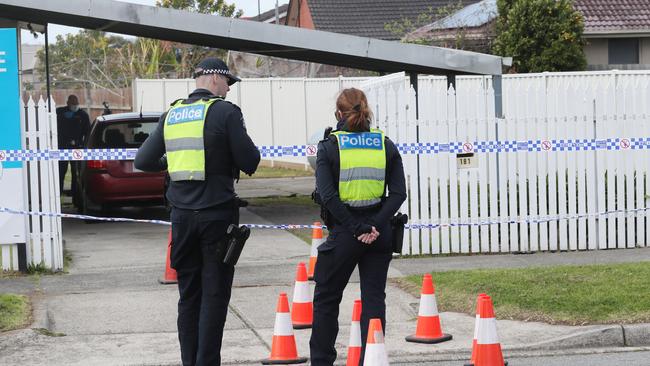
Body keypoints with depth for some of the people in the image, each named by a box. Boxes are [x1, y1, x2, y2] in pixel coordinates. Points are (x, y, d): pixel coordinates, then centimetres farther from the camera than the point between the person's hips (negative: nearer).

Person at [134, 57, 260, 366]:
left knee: (188, 294, 13)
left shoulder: (171, 114, 9)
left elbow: (144, 161, 11)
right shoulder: (225, 112, -8)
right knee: (214, 294, 0)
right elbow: (250, 161, -12)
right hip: (217, 214, -5)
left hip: (182, 215, 5)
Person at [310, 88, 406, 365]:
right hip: (379, 233, 2)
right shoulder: (385, 145, 5)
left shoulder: (329, 146, -3)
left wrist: (355, 228, -13)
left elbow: (327, 194, -14)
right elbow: (398, 193, -4)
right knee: (373, 298, 8)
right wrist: (375, 226, -11)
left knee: (326, 298, 12)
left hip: (343, 233, -2)